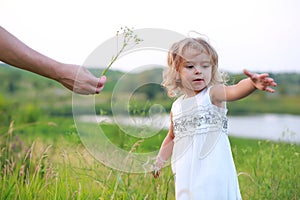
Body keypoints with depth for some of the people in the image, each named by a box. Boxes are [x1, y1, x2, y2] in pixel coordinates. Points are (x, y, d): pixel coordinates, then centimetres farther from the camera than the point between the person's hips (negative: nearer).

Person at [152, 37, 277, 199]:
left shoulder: (213, 94, -6)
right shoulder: (176, 107, 11)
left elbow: (235, 91, -27)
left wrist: (252, 83, -47)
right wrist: (158, 162, 26)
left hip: (213, 172, -5)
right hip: (186, 173, 5)